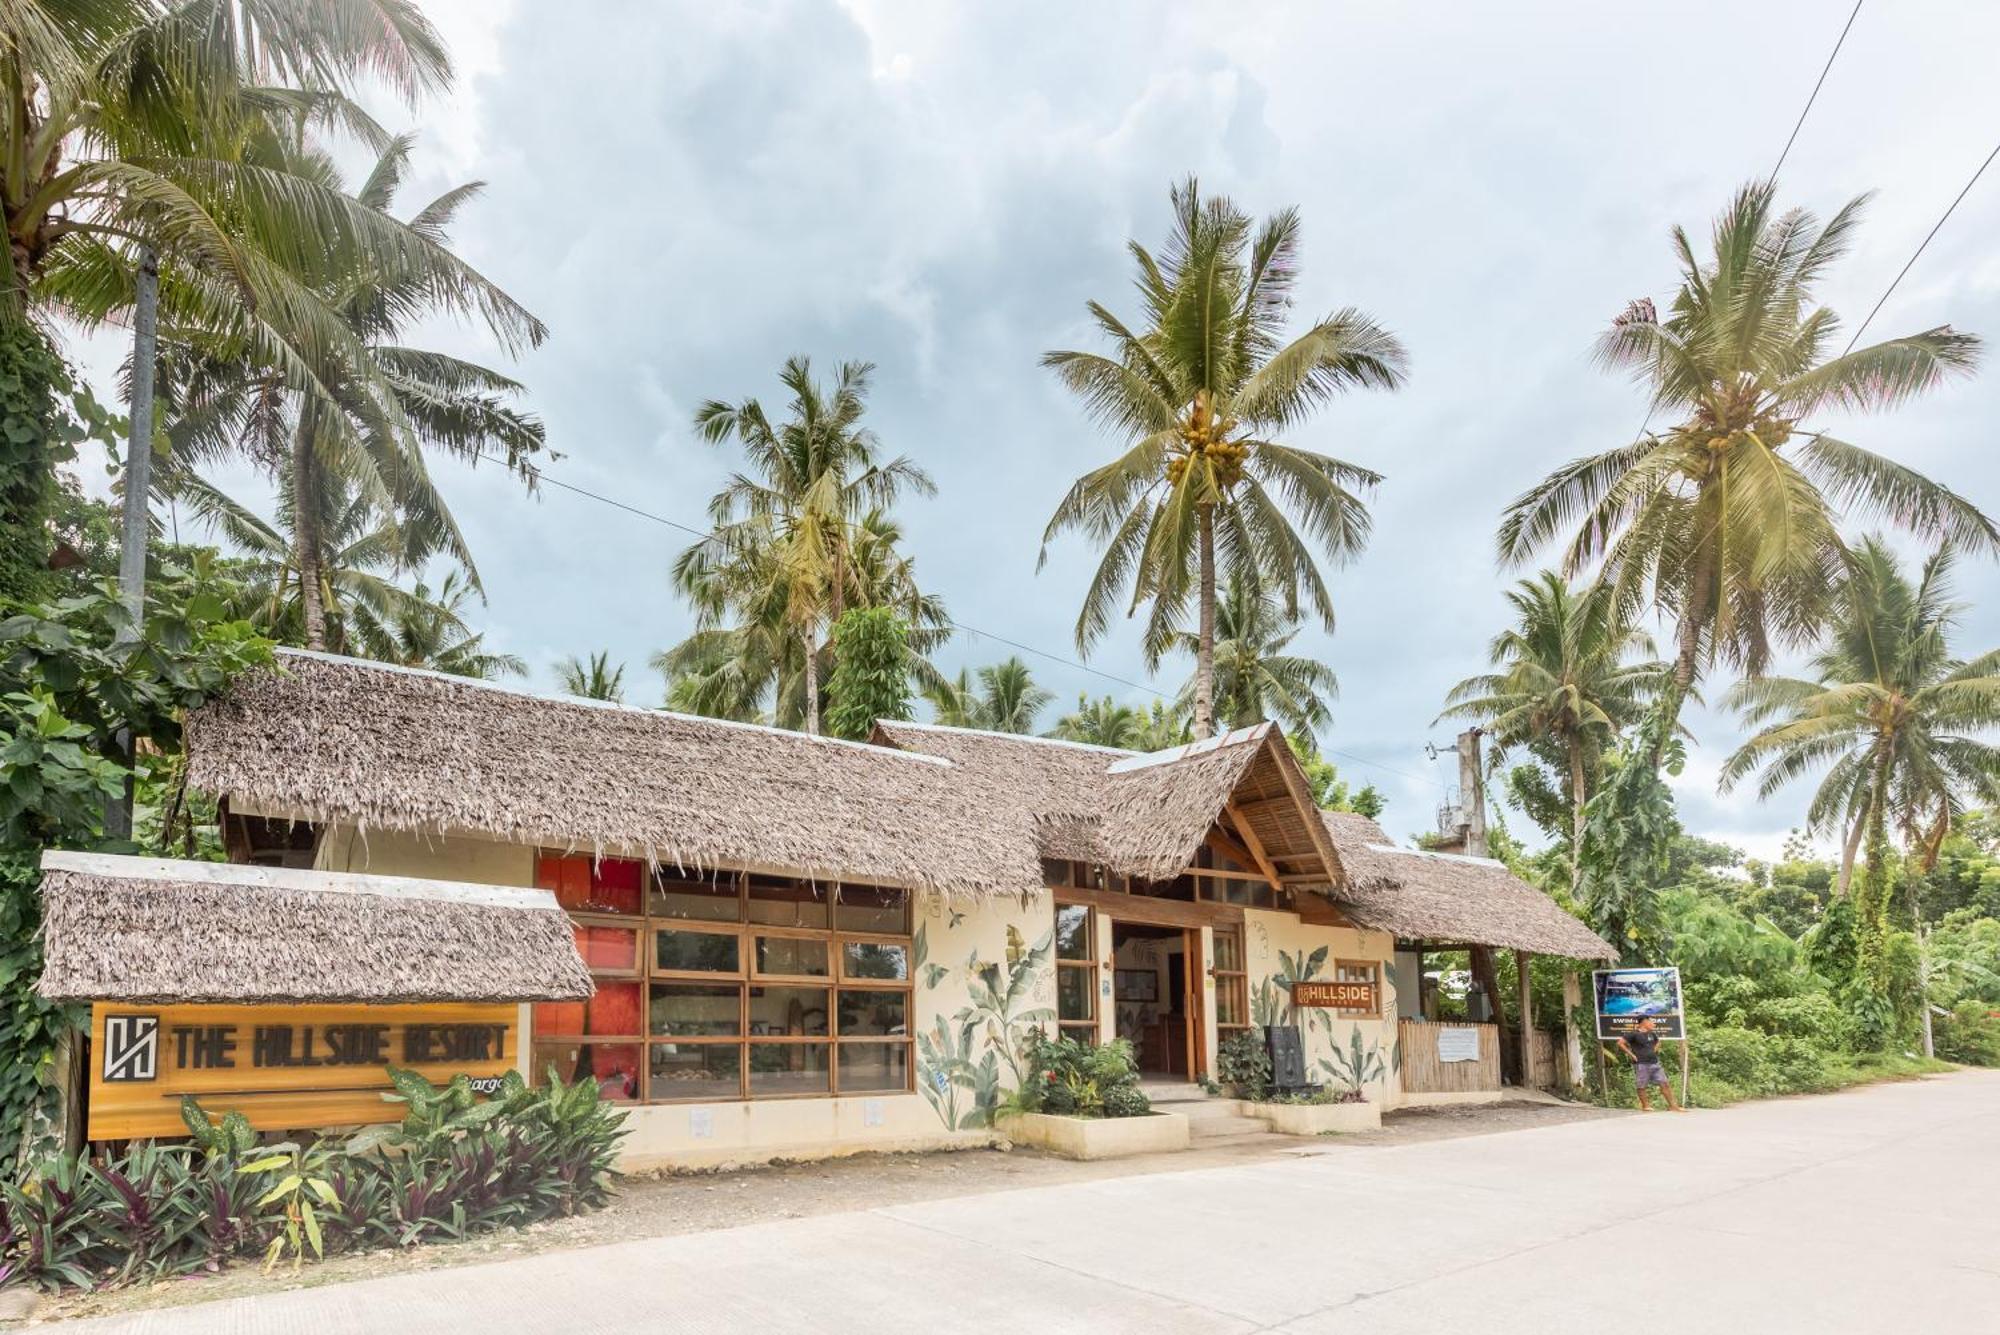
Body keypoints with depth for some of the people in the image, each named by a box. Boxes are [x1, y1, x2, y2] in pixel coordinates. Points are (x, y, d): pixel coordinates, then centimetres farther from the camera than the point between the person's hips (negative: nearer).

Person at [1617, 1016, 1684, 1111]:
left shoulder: (1652, 1034, 13)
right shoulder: (1634, 1034, -9)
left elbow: (1658, 1041, 35)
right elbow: (1620, 1043, -13)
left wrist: (1655, 1050, 16)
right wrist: (1631, 1054, -13)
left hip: (1654, 1063, 6)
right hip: (1641, 1064, -6)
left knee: (1665, 1083, 1)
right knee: (1641, 1087, 0)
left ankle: (1673, 1105, 5)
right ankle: (1645, 1106, 12)